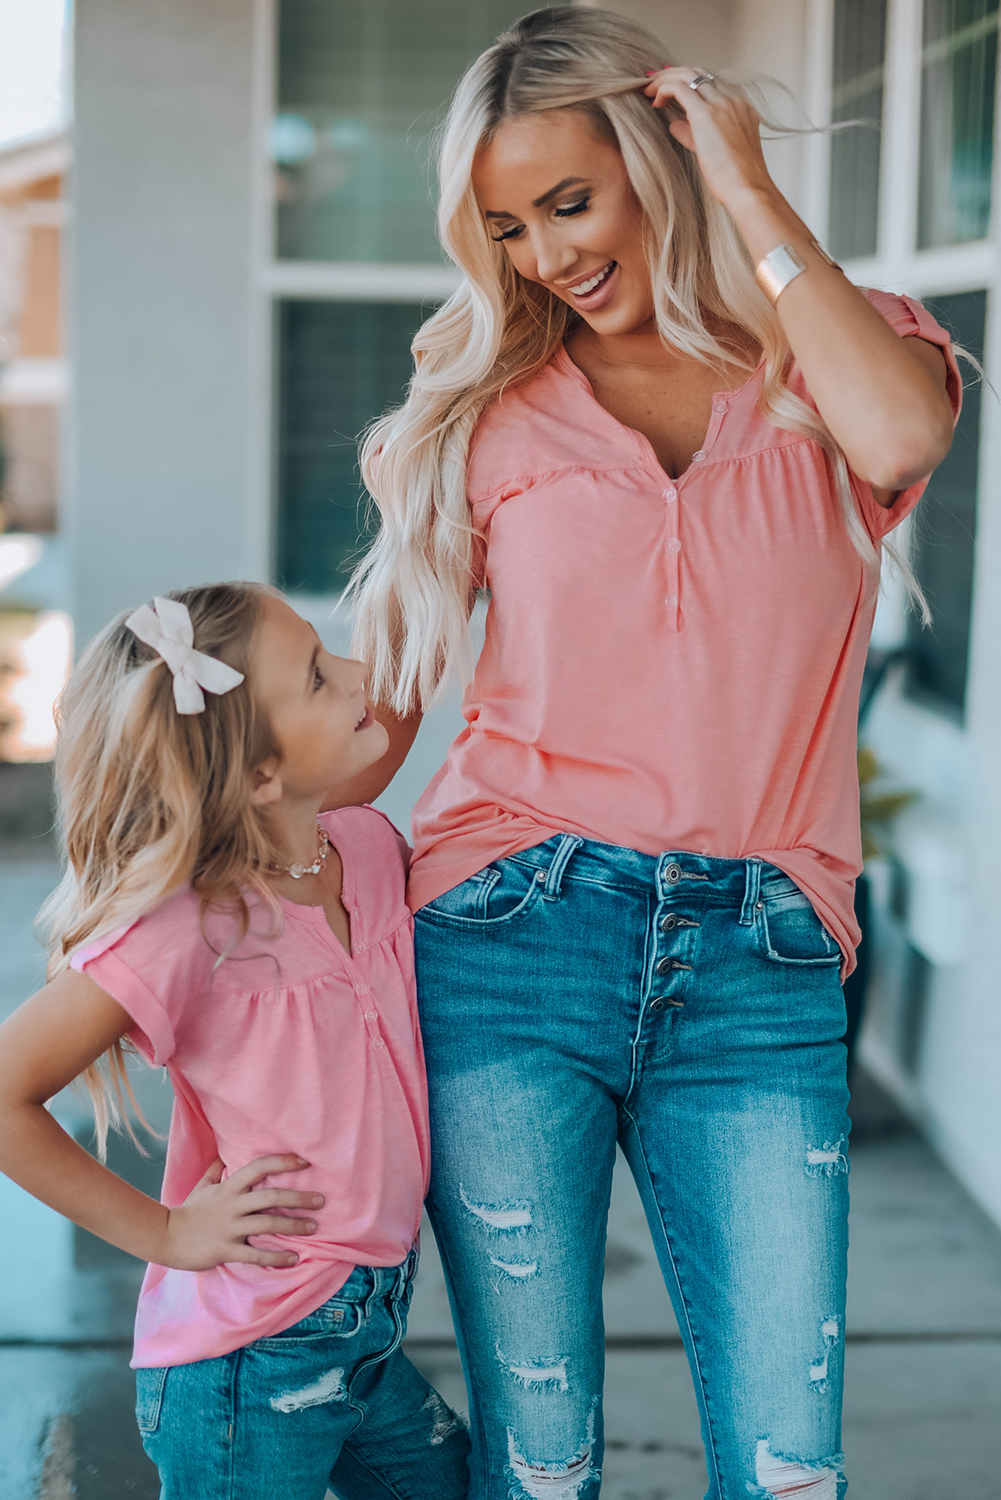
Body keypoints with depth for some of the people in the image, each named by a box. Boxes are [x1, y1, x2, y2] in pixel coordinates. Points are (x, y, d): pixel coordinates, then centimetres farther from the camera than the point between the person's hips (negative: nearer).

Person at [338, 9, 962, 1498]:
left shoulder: (843, 354, 8)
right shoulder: (490, 413, 10)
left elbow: (900, 440, -18)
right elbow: (376, 703, 11)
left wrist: (754, 196, -8)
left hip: (758, 976, 0)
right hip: (513, 943, 1)